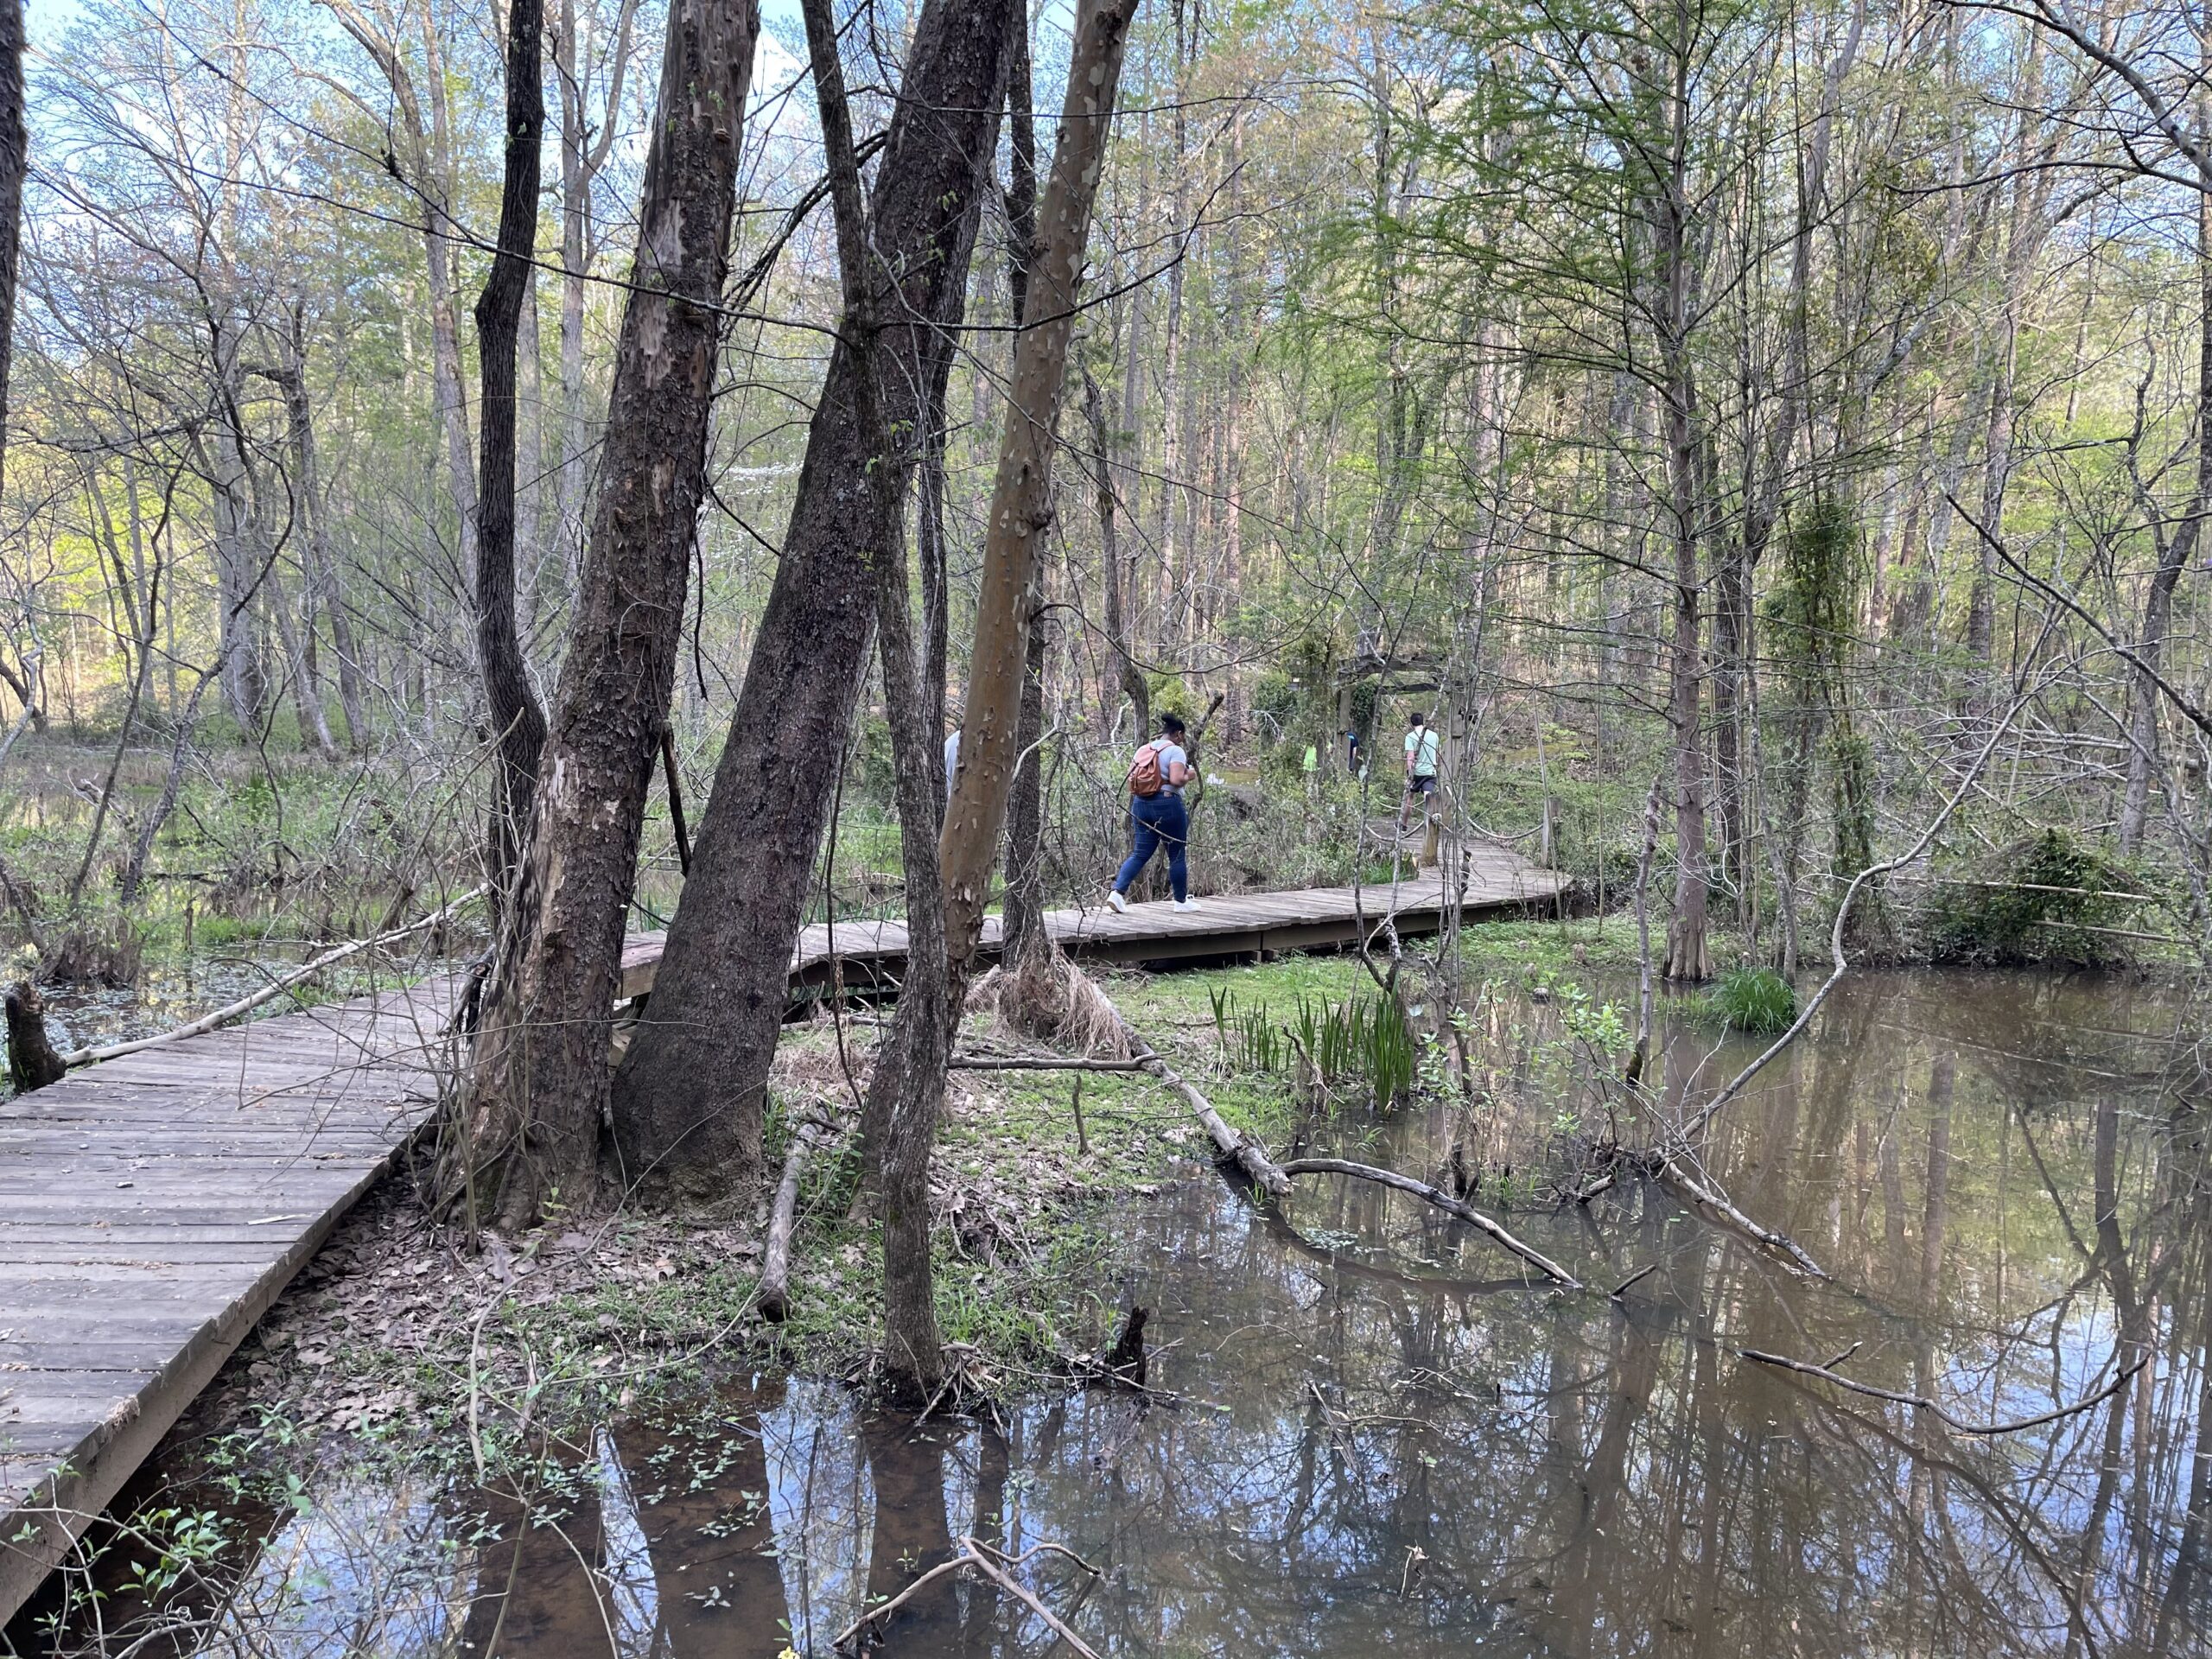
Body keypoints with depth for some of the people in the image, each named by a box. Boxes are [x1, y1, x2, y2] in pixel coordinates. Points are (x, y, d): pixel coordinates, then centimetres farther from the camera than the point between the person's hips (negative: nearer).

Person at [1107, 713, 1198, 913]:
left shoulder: (1143, 750, 13)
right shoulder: (1175, 750, -8)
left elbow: (1130, 777, 13)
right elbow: (1176, 779, -20)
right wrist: (1189, 776, -1)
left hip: (1141, 805, 6)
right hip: (1167, 805, -6)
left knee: (1140, 853, 9)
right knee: (1176, 855, 8)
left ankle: (1118, 892, -8)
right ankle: (1181, 901, 18)